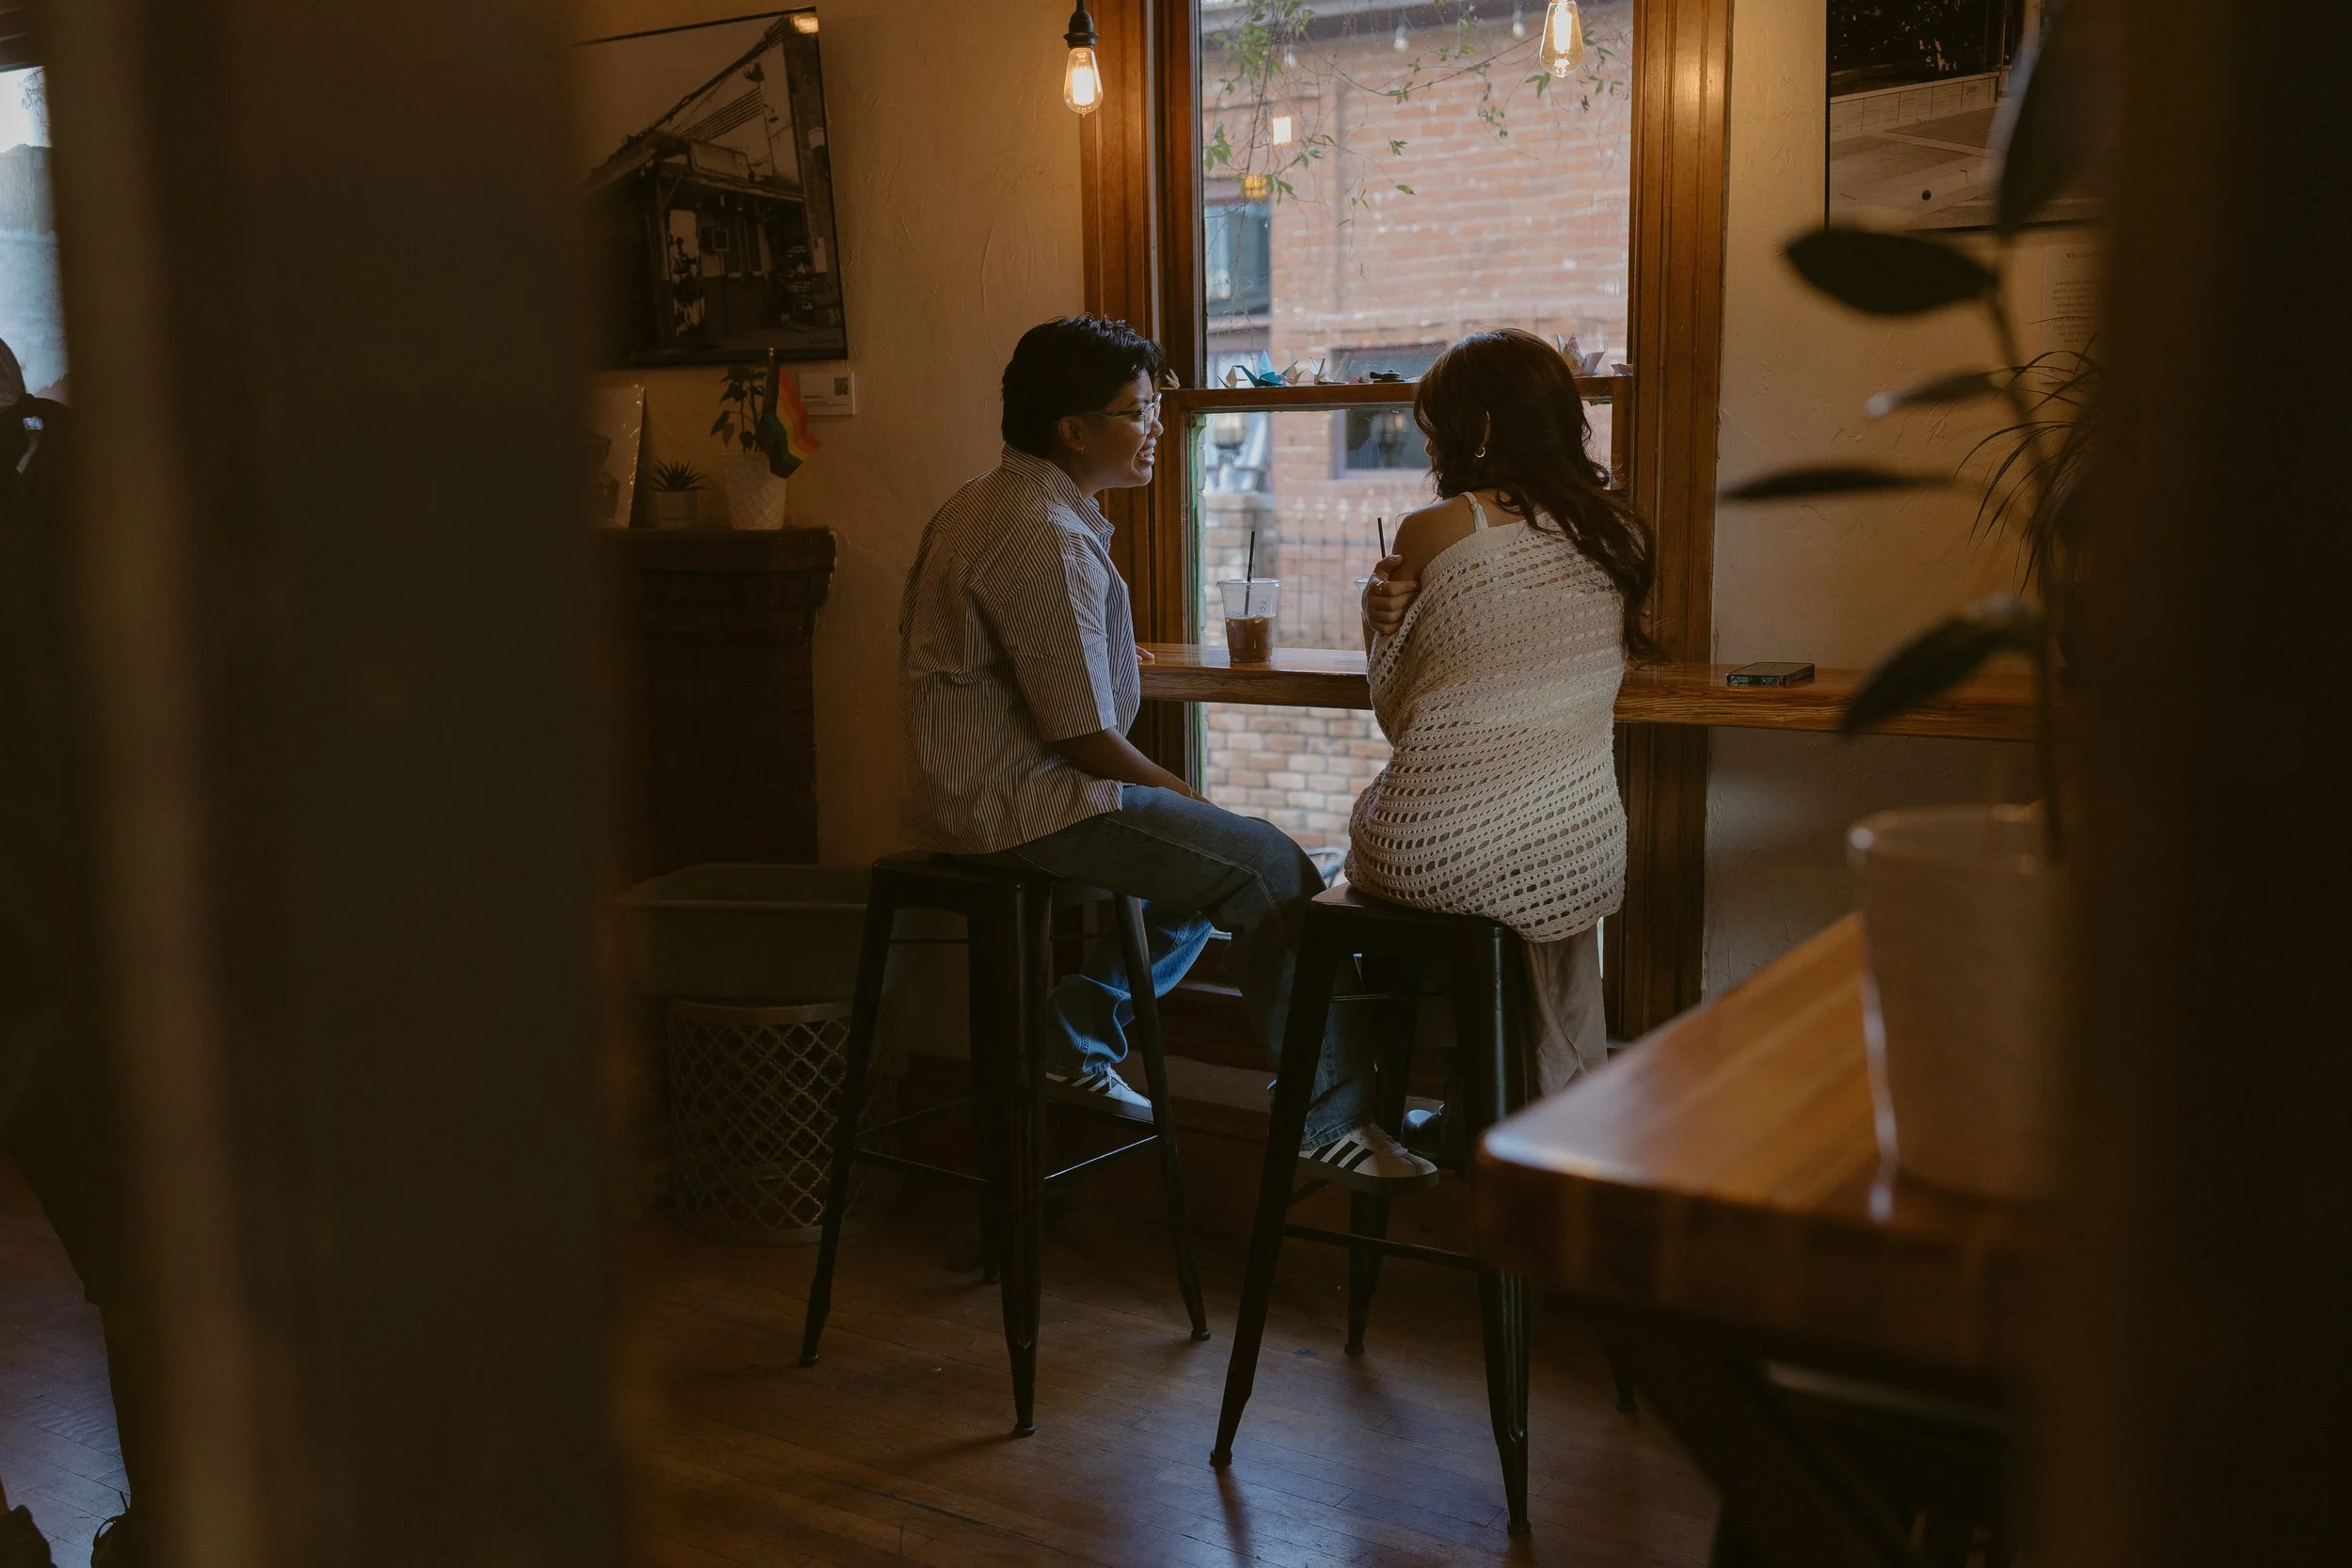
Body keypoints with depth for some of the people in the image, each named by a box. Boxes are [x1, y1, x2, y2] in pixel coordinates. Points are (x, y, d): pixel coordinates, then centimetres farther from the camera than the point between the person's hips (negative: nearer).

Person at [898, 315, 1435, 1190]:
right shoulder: (1048, 538, -20)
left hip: (969, 783, 11)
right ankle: (1331, 1118, -7)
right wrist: (1192, 800, -7)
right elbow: (1087, 739, -20)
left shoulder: (990, 503, 15)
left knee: (1205, 856, 22)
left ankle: (1079, 1052, 26)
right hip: (1016, 802, -11)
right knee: (1267, 867, -13)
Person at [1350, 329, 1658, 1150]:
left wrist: (1380, 621, 11)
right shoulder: (1619, 533, 7)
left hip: (1433, 852, -4)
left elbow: (1396, 711, 0)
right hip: (1581, 857, 4)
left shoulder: (1433, 530, -7)